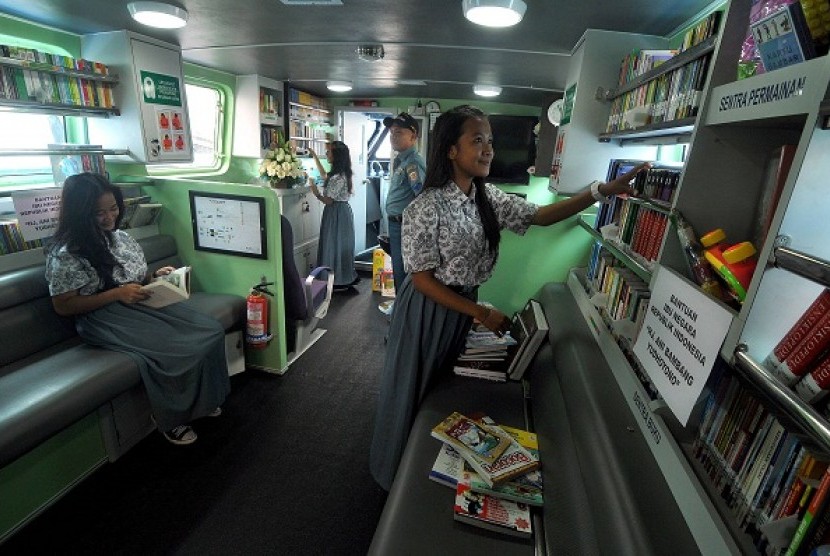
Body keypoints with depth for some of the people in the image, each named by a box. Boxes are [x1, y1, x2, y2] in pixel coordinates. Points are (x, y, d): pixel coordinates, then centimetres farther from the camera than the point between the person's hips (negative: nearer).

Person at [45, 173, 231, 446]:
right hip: (104, 318, -6)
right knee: (177, 349, -29)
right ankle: (169, 417, -3)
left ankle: (202, 398, 5)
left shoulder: (121, 237, 11)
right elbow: (63, 306, -10)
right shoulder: (65, 254, -10)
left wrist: (156, 277, -2)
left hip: (143, 304, 7)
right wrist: (117, 293, -20)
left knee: (211, 331, -15)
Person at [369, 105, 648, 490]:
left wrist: (601, 191, -10)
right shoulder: (425, 209, -23)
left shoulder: (488, 198, -2)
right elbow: (422, 279, -21)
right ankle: (397, 474, 41)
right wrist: (483, 314, -19)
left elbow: (540, 216, 1)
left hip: (461, 307, 6)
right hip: (426, 309, -6)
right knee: (411, 393, 13)